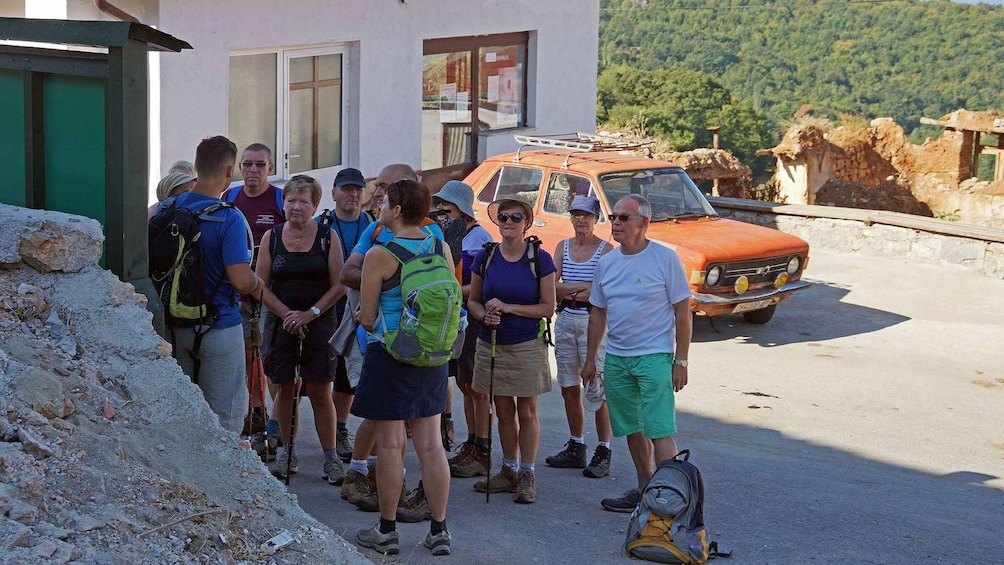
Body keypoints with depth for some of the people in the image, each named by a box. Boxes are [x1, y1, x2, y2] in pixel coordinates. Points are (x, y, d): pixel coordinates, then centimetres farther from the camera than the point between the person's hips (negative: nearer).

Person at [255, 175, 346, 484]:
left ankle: (331, 458, 4)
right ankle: (287, 452, 20)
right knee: (285, 389, 6)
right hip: (281, 324, 2)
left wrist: (311, 313, -11)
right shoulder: (271, 237, 4)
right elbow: (260, 285, 5)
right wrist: (286, 313, -8)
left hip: (319, 323, -2)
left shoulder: (327, 236, 0)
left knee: (320, 392, -3)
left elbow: (339, 286, -2)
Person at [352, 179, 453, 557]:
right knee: (430, 444, 9)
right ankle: (439, 531, 13)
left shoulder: (380, 256, -14)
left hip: (389, 355, -5)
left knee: (390, 444, 3)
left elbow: (366, 318, -10)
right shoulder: (442, 250, 2)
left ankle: (386, 530, 12)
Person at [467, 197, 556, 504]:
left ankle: (527, 476, 11)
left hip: (527, 346, -3)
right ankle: (509, 471, 21)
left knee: (527, 413, 2)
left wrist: (508, 307, -16)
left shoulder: (540, 259, -5)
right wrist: (485, 315, -12)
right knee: (504, 411, 10)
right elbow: (473, 300, 10)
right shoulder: (485, 257, 3)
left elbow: (547, 307, -7)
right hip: (491, 346, 3)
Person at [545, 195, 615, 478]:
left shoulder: (606, 250, -4)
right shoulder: (563, 247, 10)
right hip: (565, 320, 6)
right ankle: (575, 448, 21)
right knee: (569, 388, 10)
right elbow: (552, 287, 1)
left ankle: (603, 453, -1)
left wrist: (569, 292, -9)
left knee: (597, 390, -7)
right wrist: (585, 287, -12)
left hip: (593, 321, -5)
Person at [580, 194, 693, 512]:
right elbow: (598, 313, 16)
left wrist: (680, 361, -9)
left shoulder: (665, 259, -7)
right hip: (616, 357, 6)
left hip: (654, 356, -6)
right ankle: (645, 491, 24)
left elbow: (683, 312, -6)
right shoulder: (606, 262, 9)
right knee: (632, 428, 13)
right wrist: (590, 359, 14)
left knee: (659, 430, -11)